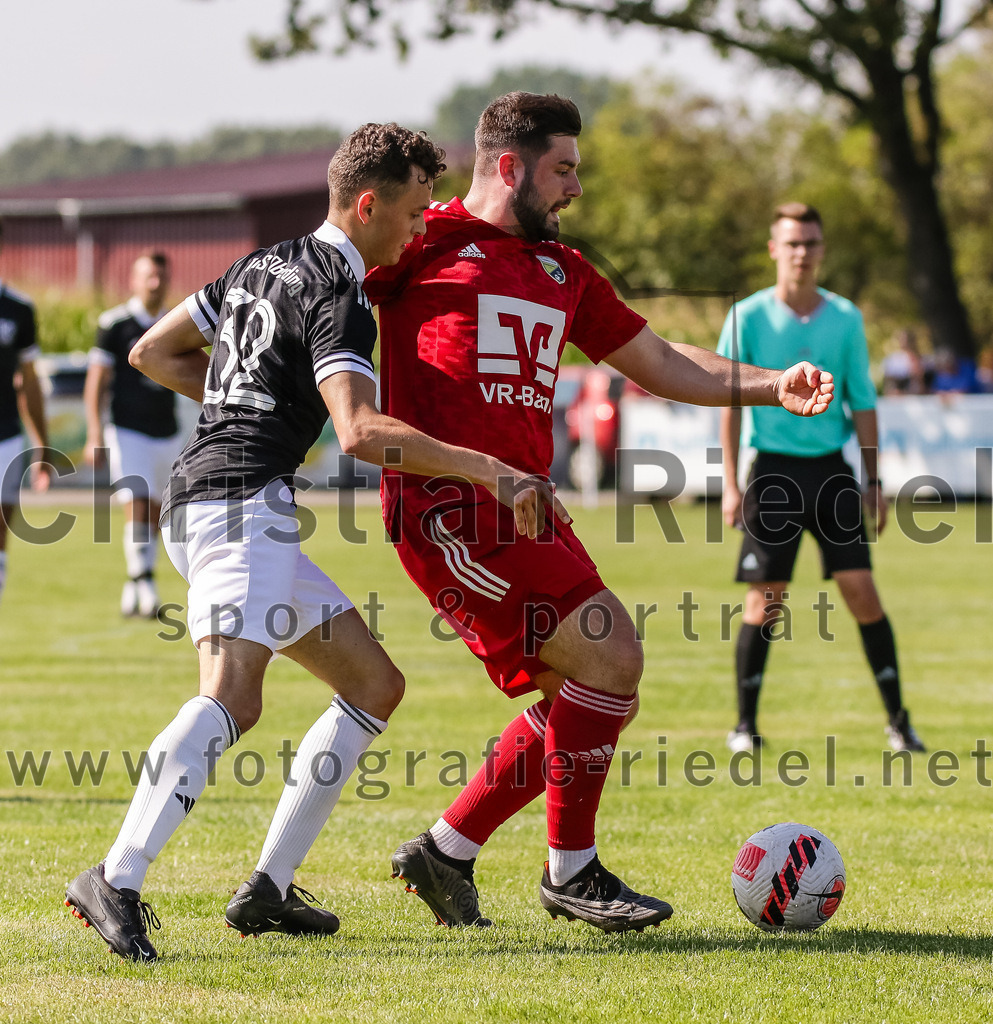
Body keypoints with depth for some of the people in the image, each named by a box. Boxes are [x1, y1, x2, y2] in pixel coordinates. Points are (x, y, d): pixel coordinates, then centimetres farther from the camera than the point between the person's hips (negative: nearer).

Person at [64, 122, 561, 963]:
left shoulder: (265, 267, 20)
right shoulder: (336, 297, -10)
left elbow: (152, 353, 28)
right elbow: (362, 432, -26)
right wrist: (489, 471, -28)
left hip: (205, 505, 10)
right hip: (239, 502, -10)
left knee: (375, 685, 13)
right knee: (232, 699, -28)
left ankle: (268, 891, 9)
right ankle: (116, 882, -40)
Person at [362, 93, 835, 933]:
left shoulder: (561, 271, 22)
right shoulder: (425, 243, -1)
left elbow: (658, 363, 25)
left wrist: (775, 386, 15)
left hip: (524, 507, 9)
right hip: (451, 508, -9)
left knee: (582, 694, 8)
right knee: (610, 653, -14)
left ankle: (446, 852, 19)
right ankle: (571, 871, -2)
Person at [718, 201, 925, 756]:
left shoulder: (845, 318, 6)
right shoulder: (748, 317, -2)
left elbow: (863, 402, 10)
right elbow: (730, 402, -1)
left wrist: (874, 481, 6)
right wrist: (731, 484, -6)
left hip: (832, 469, 2)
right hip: (774, 470, -2)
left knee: (862, 590, -4)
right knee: (765, 601, -3)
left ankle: (898, 718, 3)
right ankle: (746, 724, 8)